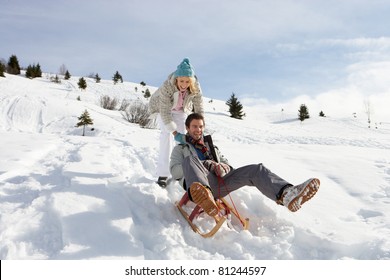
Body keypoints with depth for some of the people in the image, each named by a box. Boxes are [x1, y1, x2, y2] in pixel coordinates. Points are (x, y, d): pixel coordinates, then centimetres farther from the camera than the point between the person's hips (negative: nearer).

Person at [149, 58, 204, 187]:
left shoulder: (196, 88, -30)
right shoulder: (167, 86, -39)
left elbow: (199, 109, -24)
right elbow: (165, 111, -37)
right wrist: (174, 132, -43)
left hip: (182, 110, 3)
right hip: (163, 108, -3)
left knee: (182, 135, -8)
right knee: (167, 134, -18)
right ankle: (163, 174, -16)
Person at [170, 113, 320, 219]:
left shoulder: (211, 146, 36)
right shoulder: (180, 149, 23)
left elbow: (226, 163, 28)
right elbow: (175, 171, 3)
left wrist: (224, 167, -1)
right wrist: (206, 164, -7)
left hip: (219, 183, 4)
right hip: (198, 182, -4)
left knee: (256, 169, -17)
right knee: (189, 159, -35)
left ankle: (286, 194, -48)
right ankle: (202, 195, -67)